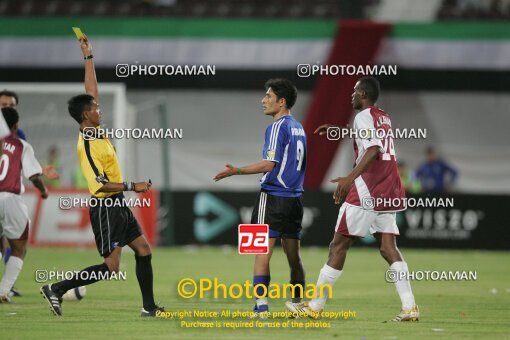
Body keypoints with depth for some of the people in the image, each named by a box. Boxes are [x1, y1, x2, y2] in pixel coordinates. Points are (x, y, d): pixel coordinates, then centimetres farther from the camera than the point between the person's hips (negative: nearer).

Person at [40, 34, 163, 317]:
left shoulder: (95, 131, 4)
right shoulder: (87, 146, -21)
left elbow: (91, 91, 13)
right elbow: (100, 184, -26)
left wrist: (89, 57, 13)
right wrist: (133, 186, -23)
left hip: (118, 206, 10)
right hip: (105, 208, -10)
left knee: (144, 250, 10)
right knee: (110, 267, -10)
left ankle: (149, 307, 16)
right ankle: (56, 289, -5)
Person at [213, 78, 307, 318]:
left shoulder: (277, 127, -11)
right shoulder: (298, 128, 14)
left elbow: (269, 164, -18)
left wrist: (236, 171, -15)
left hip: (273, 197, -8)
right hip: (294, 197, 8)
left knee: (262, 252, -8)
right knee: (293, 255, 12)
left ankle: (261, 307, -15)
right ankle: (298, 305, 17)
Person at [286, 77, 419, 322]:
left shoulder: (364, 116, -8)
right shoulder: (384, 118, 18)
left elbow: (373, 150, -24)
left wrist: (349, 179, -32)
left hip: (366, 191, -8)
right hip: (388, 192, 8)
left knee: (339, 245, -1)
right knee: (388, 248, 3)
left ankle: (315, 306, 3)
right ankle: (409, 307, -10)